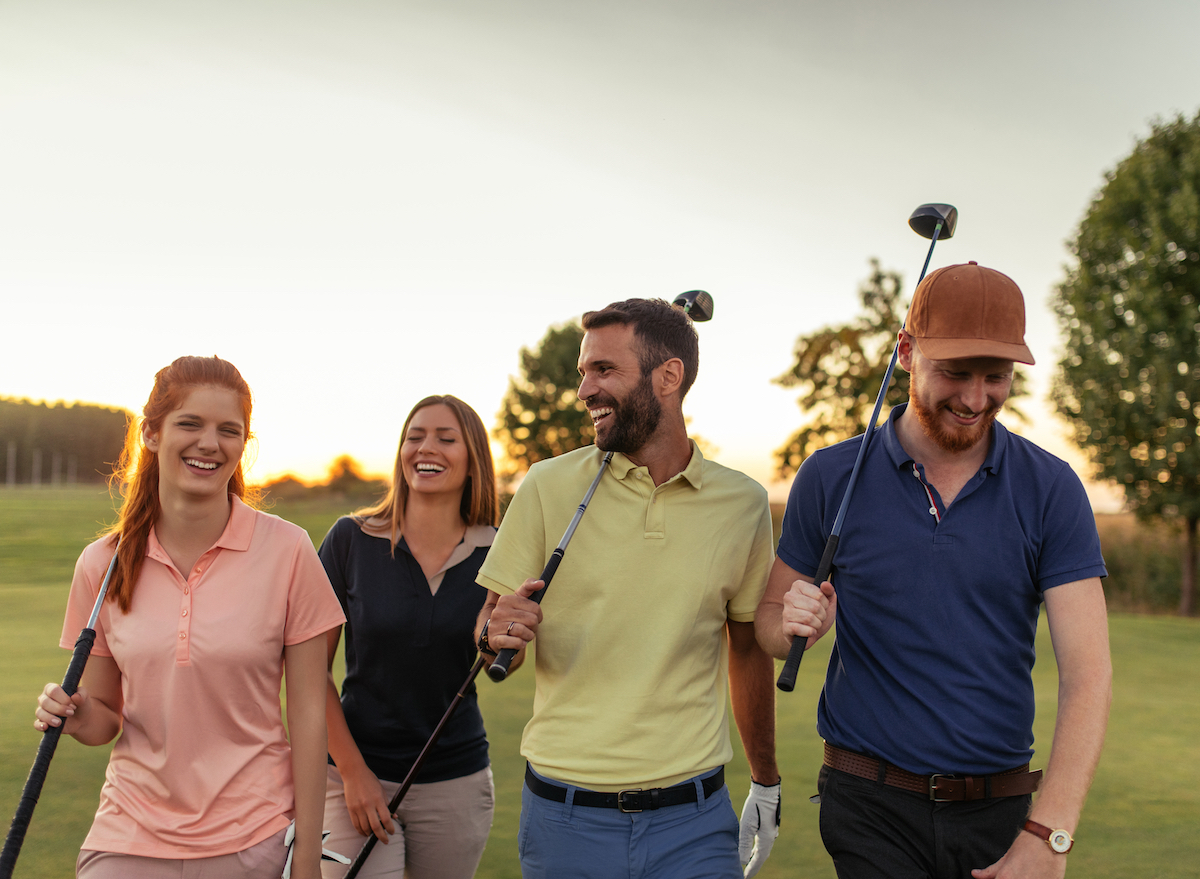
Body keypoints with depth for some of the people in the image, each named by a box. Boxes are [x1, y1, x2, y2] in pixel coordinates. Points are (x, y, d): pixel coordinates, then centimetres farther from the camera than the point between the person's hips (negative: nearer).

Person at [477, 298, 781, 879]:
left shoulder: (742, 504, 1)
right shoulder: (547, 487, -3)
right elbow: (489, 632, 2)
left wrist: (766, 783, 19)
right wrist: (497, 631, -21)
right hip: (565, 818, 0)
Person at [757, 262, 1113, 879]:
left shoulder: (1051, 490, -2)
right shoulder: (832, 478, -1)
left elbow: (1087, 672, -8)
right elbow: (769, 621, 8)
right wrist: (795, 624, -17)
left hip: (1001, 810, 1)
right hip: (872, 809, -1)